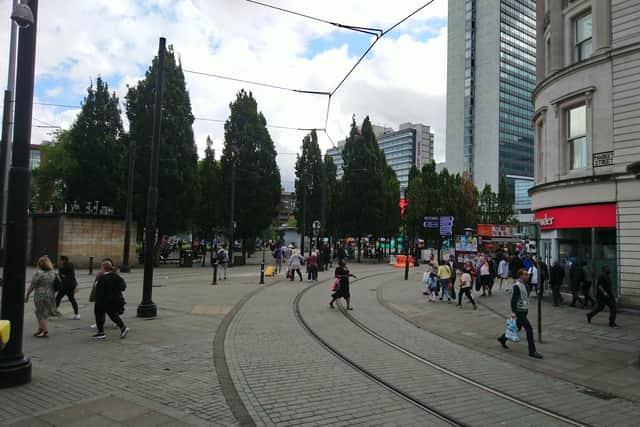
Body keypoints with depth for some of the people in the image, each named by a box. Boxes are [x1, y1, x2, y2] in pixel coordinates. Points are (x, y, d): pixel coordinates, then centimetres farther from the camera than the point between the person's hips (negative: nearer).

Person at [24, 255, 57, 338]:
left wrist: (27, 295, -2)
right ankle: (40, 330, 26)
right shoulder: (53, 273, 7)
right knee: (44, 313, 17)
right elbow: (54, 285, 12)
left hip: (40, 296, -7)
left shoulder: (39, 273, -13)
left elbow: (32, 286, -10)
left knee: (42, 314, 2)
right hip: (50, 296, 7)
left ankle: (45, 332, 4)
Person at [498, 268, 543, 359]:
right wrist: (513, 312, -23)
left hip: (524, 311, 10)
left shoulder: (524, 284, 11)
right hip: (519, 311, -10)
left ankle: (502, 338, 38)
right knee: (529, 329, -10)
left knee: (518, 327, 19)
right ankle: (532, 351, -3)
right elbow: (513, 300, -20)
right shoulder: (517, 286, -18)